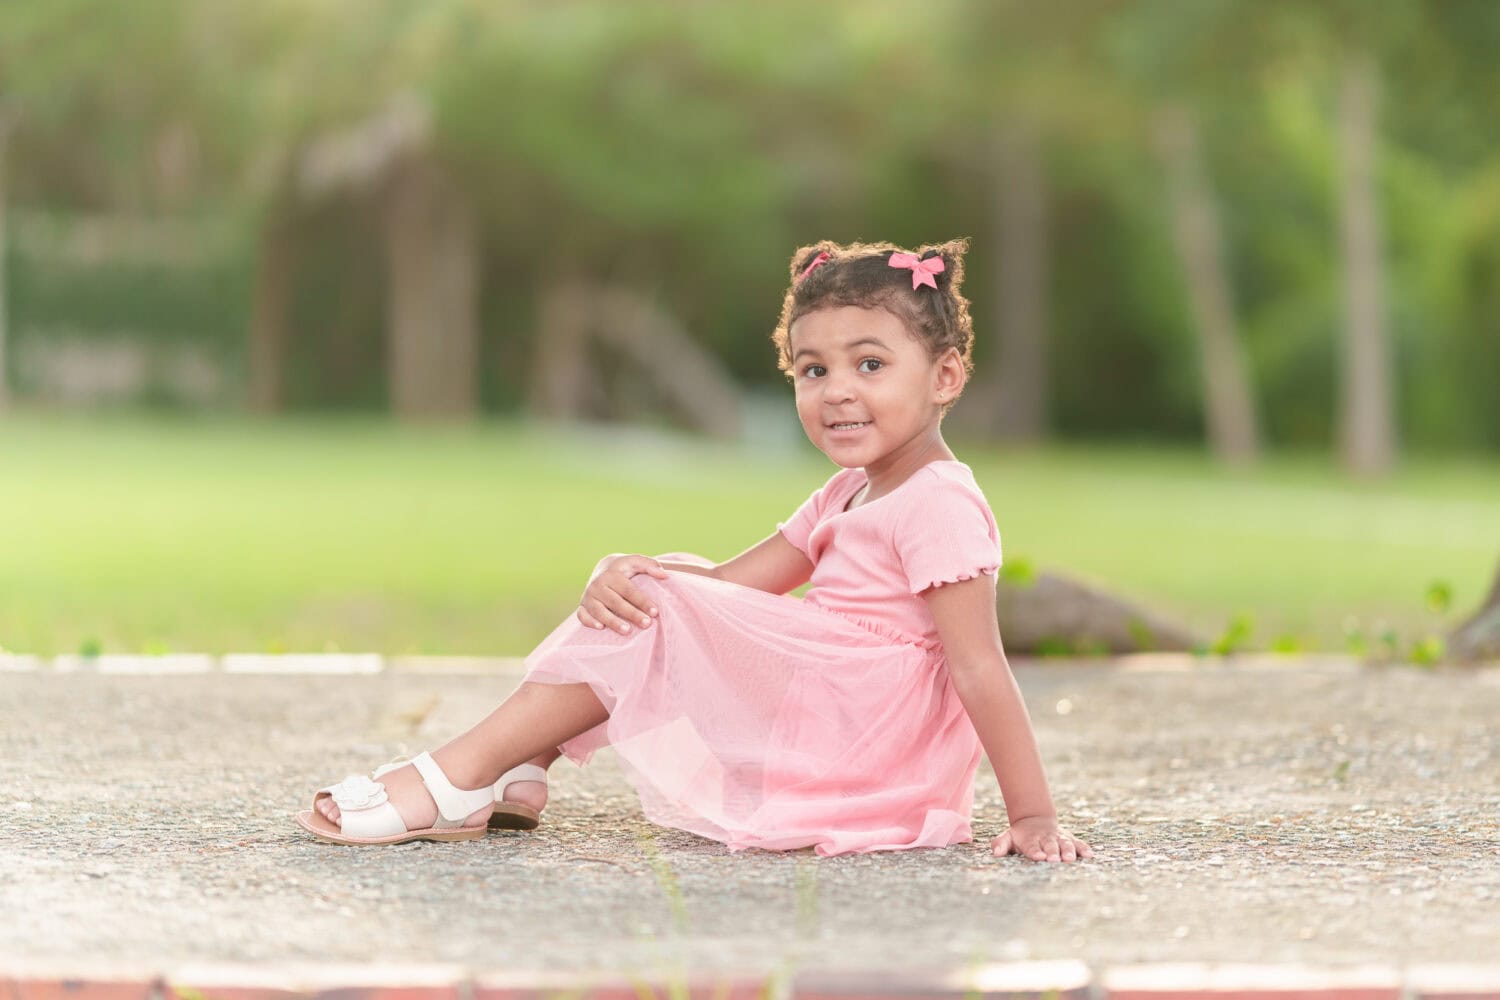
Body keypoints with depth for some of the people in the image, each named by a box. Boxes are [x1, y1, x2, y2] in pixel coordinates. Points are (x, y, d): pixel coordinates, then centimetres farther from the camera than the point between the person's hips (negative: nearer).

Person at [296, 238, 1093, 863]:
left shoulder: (938, 507, -13)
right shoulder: (850, 496, 17)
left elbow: (980, 669, -19)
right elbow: (731, 583, 7)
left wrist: (1033, 816, -22)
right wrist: (626, 573, -12)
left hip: (865, 751, -10)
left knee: (658, 617, -13)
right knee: (646, 590, 12)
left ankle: (460, 778, -12)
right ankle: (521, 772, -2)